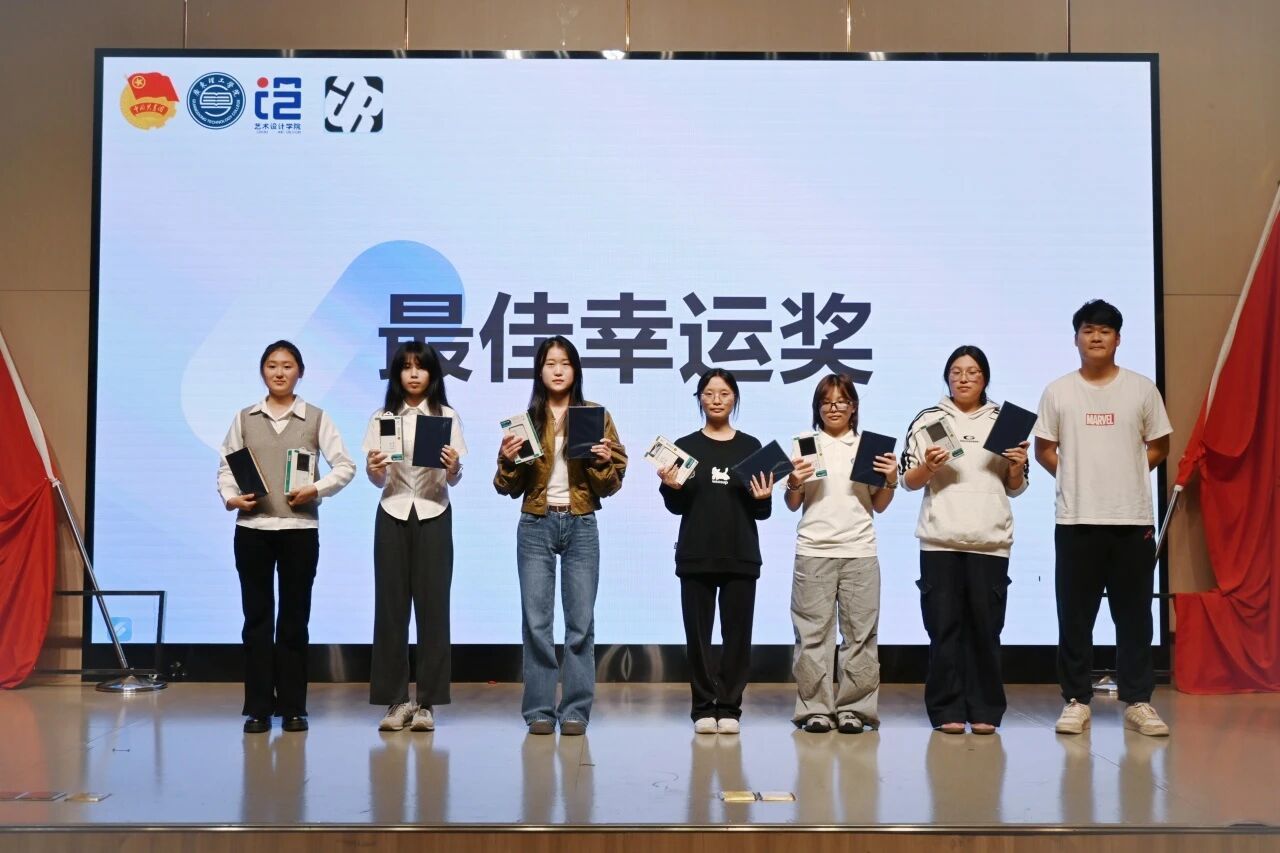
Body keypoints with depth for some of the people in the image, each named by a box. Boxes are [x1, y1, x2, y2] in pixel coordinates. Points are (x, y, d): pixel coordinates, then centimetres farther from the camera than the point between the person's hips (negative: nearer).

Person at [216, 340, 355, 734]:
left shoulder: (316, 418, 5)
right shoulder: (244, 418, 8)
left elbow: (345, 465, 1)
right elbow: (225, 466, 7)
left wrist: (317, 490, -15)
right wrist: (230, 497, -11)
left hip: (299, 528, -1)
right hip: (252, 528, 1)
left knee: (294, 617, 4)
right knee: (257, 617, 3)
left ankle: (292, 708, 11)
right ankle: (258, 708, 8)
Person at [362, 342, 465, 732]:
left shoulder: (447, 417, 3)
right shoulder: (382, 418, 6)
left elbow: (454, 480, -2)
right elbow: (378, 481, 4)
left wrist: (453, 468, -25)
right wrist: (374, 470, -18)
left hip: (433, 517, -1)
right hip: (392, 516, 1)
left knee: (432, 605, -2)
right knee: (391, 605, 1)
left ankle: (426, 701, 5)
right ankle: (396, 699, 9)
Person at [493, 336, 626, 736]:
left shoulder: (596, 415, 5)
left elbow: (613, 482, 4)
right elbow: (509, 487, 7)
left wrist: (604, 461, -16)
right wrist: (508, 460, -12)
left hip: (581, 526, 0)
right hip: (536, 526, 1)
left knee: (580, 621, 1)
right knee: (536, 620, 1)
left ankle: (576, 709, 8)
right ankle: (539, 710, 8)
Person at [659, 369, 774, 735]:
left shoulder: (751, 447, 8)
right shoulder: (684, 446, 6)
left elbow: (762, 513, 9)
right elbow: (676, 507, 4)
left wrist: (762, 498, -12)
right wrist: (670, 487, -15)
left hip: (741, 556, 1)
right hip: (696, 556, 0)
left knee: (737, 633, 1)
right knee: (698, 633, 1)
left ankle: (729, 707, 10)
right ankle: (704, 707, 10)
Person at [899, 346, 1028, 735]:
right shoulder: (928, 421, 6)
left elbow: (1015, 488, 15)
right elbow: (908, 481, 6)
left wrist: (1018, 466, -5)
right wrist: (929, 465, -13)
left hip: (990, 541, 1)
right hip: (940, 540, -1)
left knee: (985, 627, 2)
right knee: (944, 626, 0)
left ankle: (985, 710, 9)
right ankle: (947, 711, 6)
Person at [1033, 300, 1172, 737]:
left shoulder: (1141, 388, 4)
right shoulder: (1058, 391, 3)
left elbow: (1158, 447, 10)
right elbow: (1044, 450, 8)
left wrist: (1124, 474, 2)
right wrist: (1077, 478, 1)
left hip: (1133, 519, 0)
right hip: (1076, 519, 0)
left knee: (1134, 614, 4)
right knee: (1075, 615, 2)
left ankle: (1138, 701, 11)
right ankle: (1076, 700, 10)